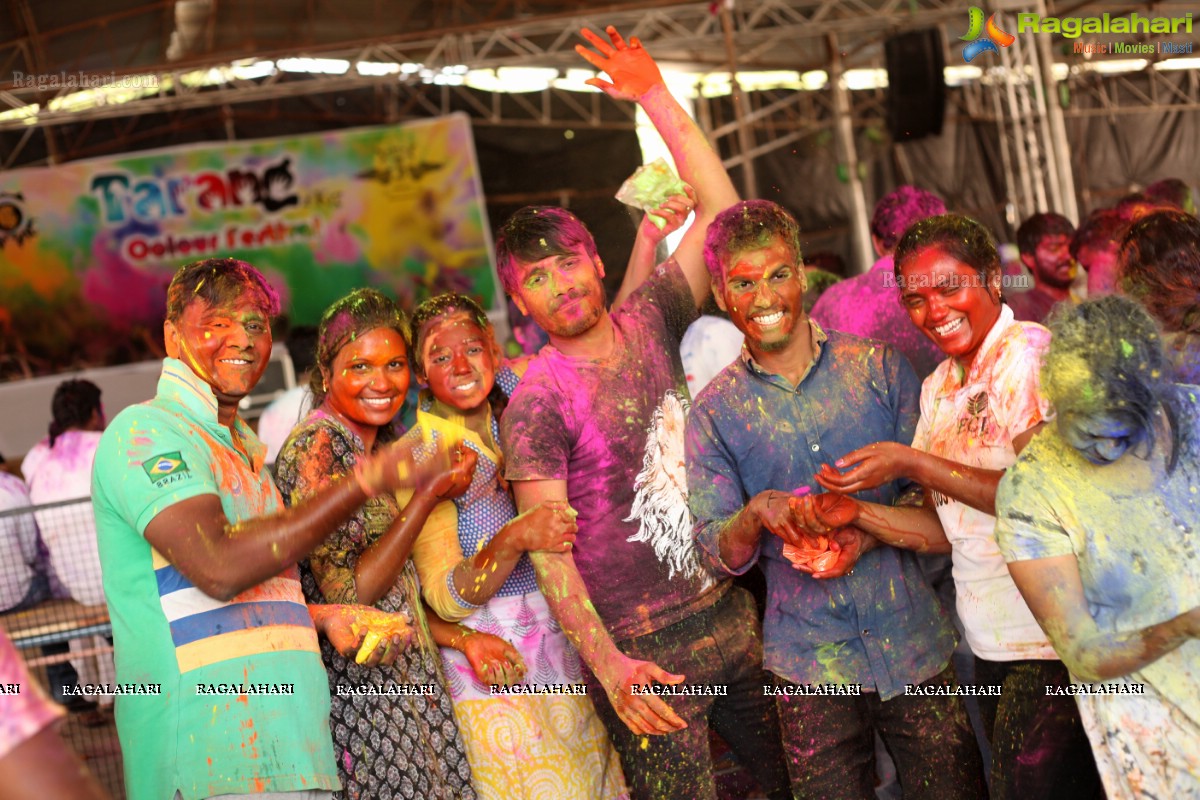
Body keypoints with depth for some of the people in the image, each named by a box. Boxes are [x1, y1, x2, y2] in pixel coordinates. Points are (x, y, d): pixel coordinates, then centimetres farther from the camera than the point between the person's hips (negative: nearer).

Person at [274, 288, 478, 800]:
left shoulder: (383, 448, 12)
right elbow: (349, 596, -19)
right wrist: (428, 496, -15)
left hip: (408, 683, 8)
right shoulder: (316, 446, -13)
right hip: (357, 689, -8)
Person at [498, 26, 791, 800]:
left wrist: (657, 98, -3)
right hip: (642, 651, -5)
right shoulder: (538, 400, -10)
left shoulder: (649, 324, 4)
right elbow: (547, 547, -13)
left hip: (731, 614, 5)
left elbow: (720, 207, 3)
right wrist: (607, 664, -22)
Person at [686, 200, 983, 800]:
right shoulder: (714, 412, 2)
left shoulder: (878, 366, 2)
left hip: (916, 643, 1)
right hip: (809, 662, 0)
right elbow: (720, 554, 0)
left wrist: (868, 531, -16)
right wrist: (754, 514, -21)